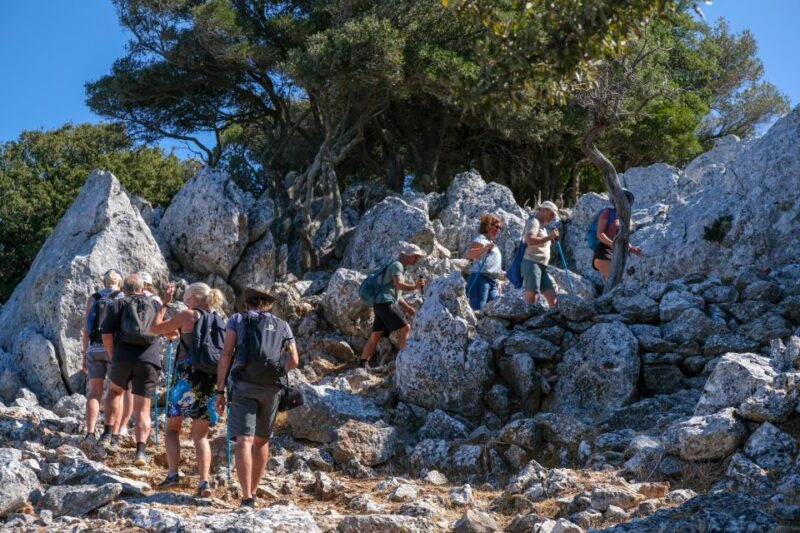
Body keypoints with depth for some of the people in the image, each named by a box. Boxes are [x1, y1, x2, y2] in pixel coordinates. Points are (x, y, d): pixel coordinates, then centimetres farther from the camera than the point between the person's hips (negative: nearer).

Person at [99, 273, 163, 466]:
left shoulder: (118, 304, 10)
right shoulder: (156, 305, 15)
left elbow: (107, 335, 1)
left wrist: (113, 356, 14)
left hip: (123, 358, 0)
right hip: (149, 360, 0)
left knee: (115, 390, 29)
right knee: (143, 409, 3)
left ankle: (108, 433, 21)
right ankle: (141, 450, -12)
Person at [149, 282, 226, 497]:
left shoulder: (188, 315, -2)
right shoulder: (220, 320, 13)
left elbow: (155, 328, 7)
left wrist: (165, 303, 14)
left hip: (186, 376, -4)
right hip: (210, 381, 4)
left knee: (172, 427, 13)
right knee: (200, 435, 9)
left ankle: (173, 473, 0)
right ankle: (204, 481, -4)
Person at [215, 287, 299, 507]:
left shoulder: (238, 319, 10)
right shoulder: (282, 326, 17)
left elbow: (226, 354, -1)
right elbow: (294, 360, 7)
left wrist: (220, 391, -1)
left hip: (244, 384, -3)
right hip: (273, 388, 3)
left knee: (244, 441, -8)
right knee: (261, 440, 18)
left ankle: (247, 497, -19)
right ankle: (253, 491, 28)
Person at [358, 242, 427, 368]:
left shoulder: (400, 267, 25)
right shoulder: (397, 265, -6)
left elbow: (396, 292, 27)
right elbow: (399, 285, -24)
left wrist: (406, 307, 19)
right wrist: (414, 286, -36)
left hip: (382, 305, 10)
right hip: (385, 302, -10)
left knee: (375, 336, 6)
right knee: (405, 328, -13)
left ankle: (362, 364, 5)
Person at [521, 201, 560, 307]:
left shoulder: (542, 226, 25)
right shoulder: (534, 222, -5)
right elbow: (530, 240, -23)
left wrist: (553, 238, 17)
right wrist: (549, 237, -21)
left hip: (542, 266, 10)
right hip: (531, 263, -10)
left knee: (552, 296, 4)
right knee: (531, 297, -17)